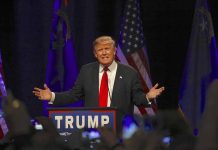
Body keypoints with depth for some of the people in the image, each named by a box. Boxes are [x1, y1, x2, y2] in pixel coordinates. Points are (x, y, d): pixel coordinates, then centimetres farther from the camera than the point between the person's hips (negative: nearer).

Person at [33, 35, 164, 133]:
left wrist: (147, 97, -19)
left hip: (120, 129, -2)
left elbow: (137, 97, 2)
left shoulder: (129, 73, 2)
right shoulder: (86, 71, 9)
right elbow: (74, 94, 11)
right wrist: (52, 96, 2)